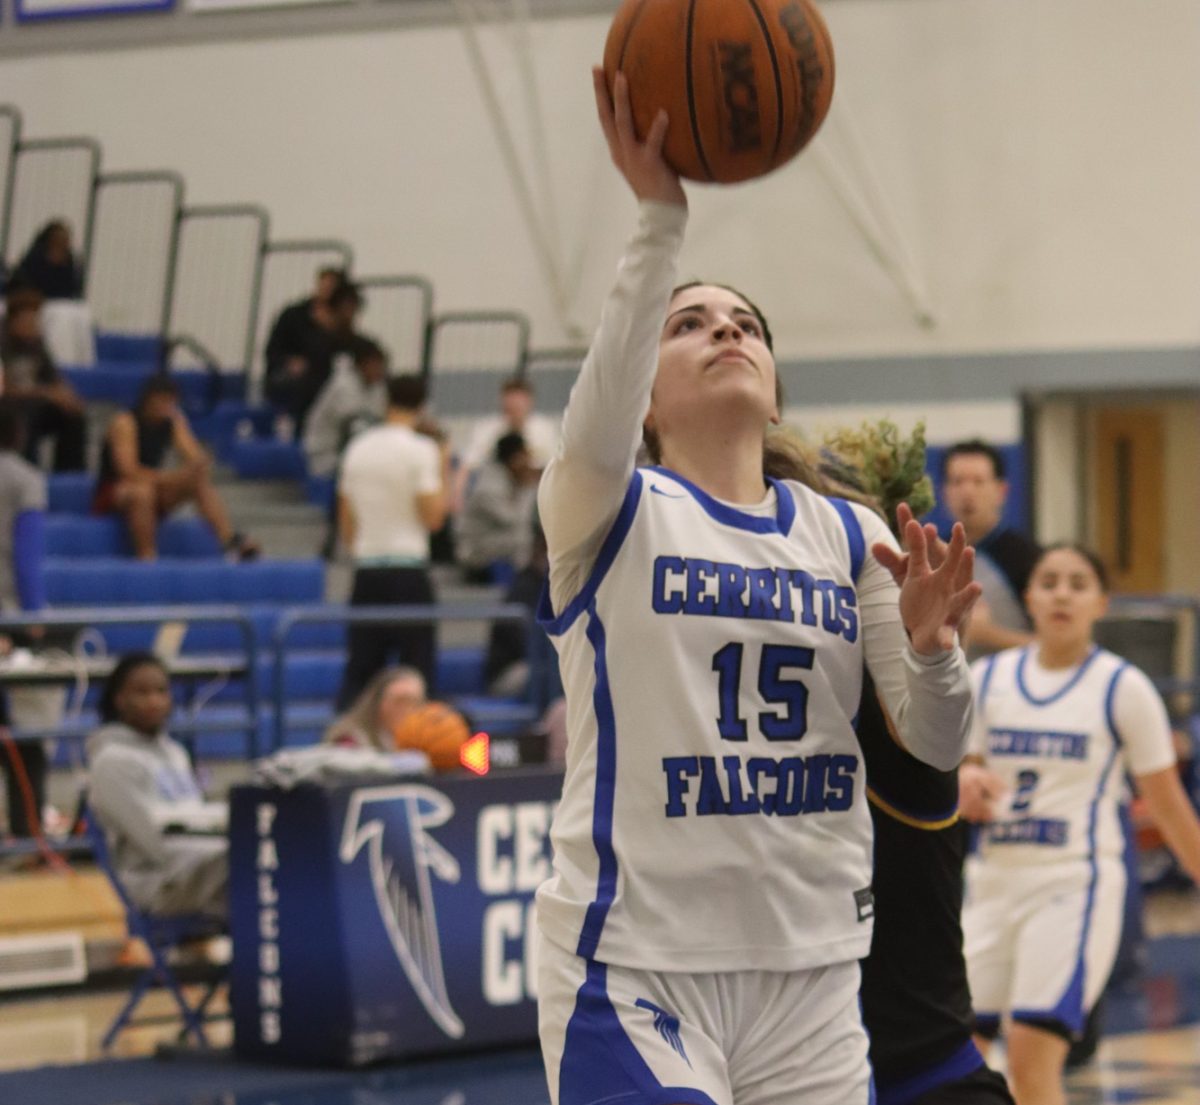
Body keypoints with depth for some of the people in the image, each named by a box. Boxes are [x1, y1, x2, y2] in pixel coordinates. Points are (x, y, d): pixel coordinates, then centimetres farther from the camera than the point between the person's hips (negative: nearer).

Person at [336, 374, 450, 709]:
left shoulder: (358, 447, 9)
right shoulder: (421, 449, -7)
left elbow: (346, 519, 15)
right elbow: (433, 516, -11)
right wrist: (443, 473, 0)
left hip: (366, 571, 5)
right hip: (408, 571, -5)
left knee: (360, 668, 7)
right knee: (416, 669, -1)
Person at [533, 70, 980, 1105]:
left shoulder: (849, 537, 10)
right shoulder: (607, 514, 0)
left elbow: (937, 744, 3)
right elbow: (598, 429, -24)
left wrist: (931, 644, -19)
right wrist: (660, 216, -32)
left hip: (813, 973, 4)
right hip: (634, 968, -4)